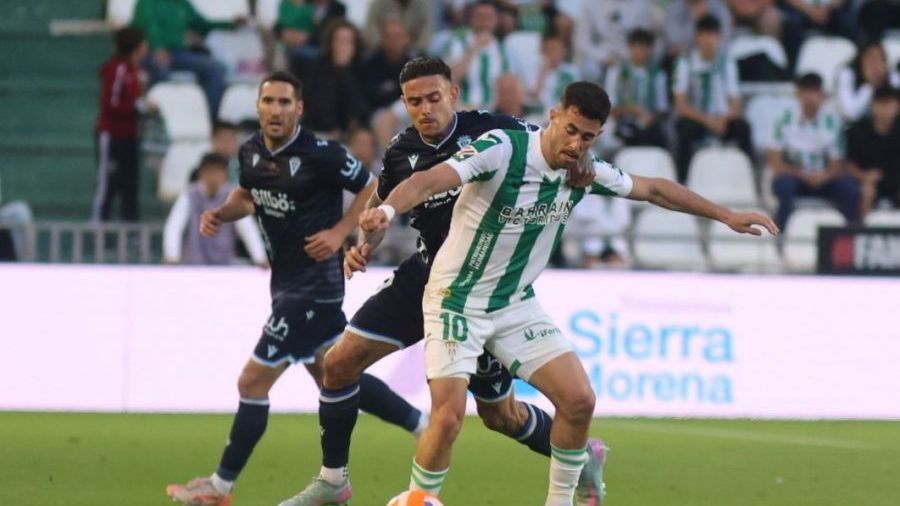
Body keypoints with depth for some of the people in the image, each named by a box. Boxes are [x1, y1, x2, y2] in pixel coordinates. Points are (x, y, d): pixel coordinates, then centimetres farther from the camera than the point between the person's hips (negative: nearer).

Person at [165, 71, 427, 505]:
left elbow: (373, 189, -10)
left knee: (253, 381, -5)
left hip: (312, 285, -9)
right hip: (287, 280, 9)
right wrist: (221, 214, 1)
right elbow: (247, 195, 20)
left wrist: (339, 232, -18)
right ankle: (426, 427, 34)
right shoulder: (252, 151, 2)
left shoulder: (321, 155, -20)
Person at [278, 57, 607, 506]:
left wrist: (574, 165, -28)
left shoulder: (488, 129, -15)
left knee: (499, 414, 4)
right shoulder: (401, 152, -2)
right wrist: (363, 244, 1)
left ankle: (584, 458, 32)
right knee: (340, 363, -4)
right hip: (427, 274, 5)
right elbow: (382, 199, 18)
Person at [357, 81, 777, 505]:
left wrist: (726, 216, 14)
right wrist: (386, 211, -56)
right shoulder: (502, 149, -24)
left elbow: (653, 189, 13)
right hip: (457, 302, -6)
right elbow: (430, 180, -37)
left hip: (517, 305, 6)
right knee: (449, 417, -18)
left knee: (579, 400, -4)